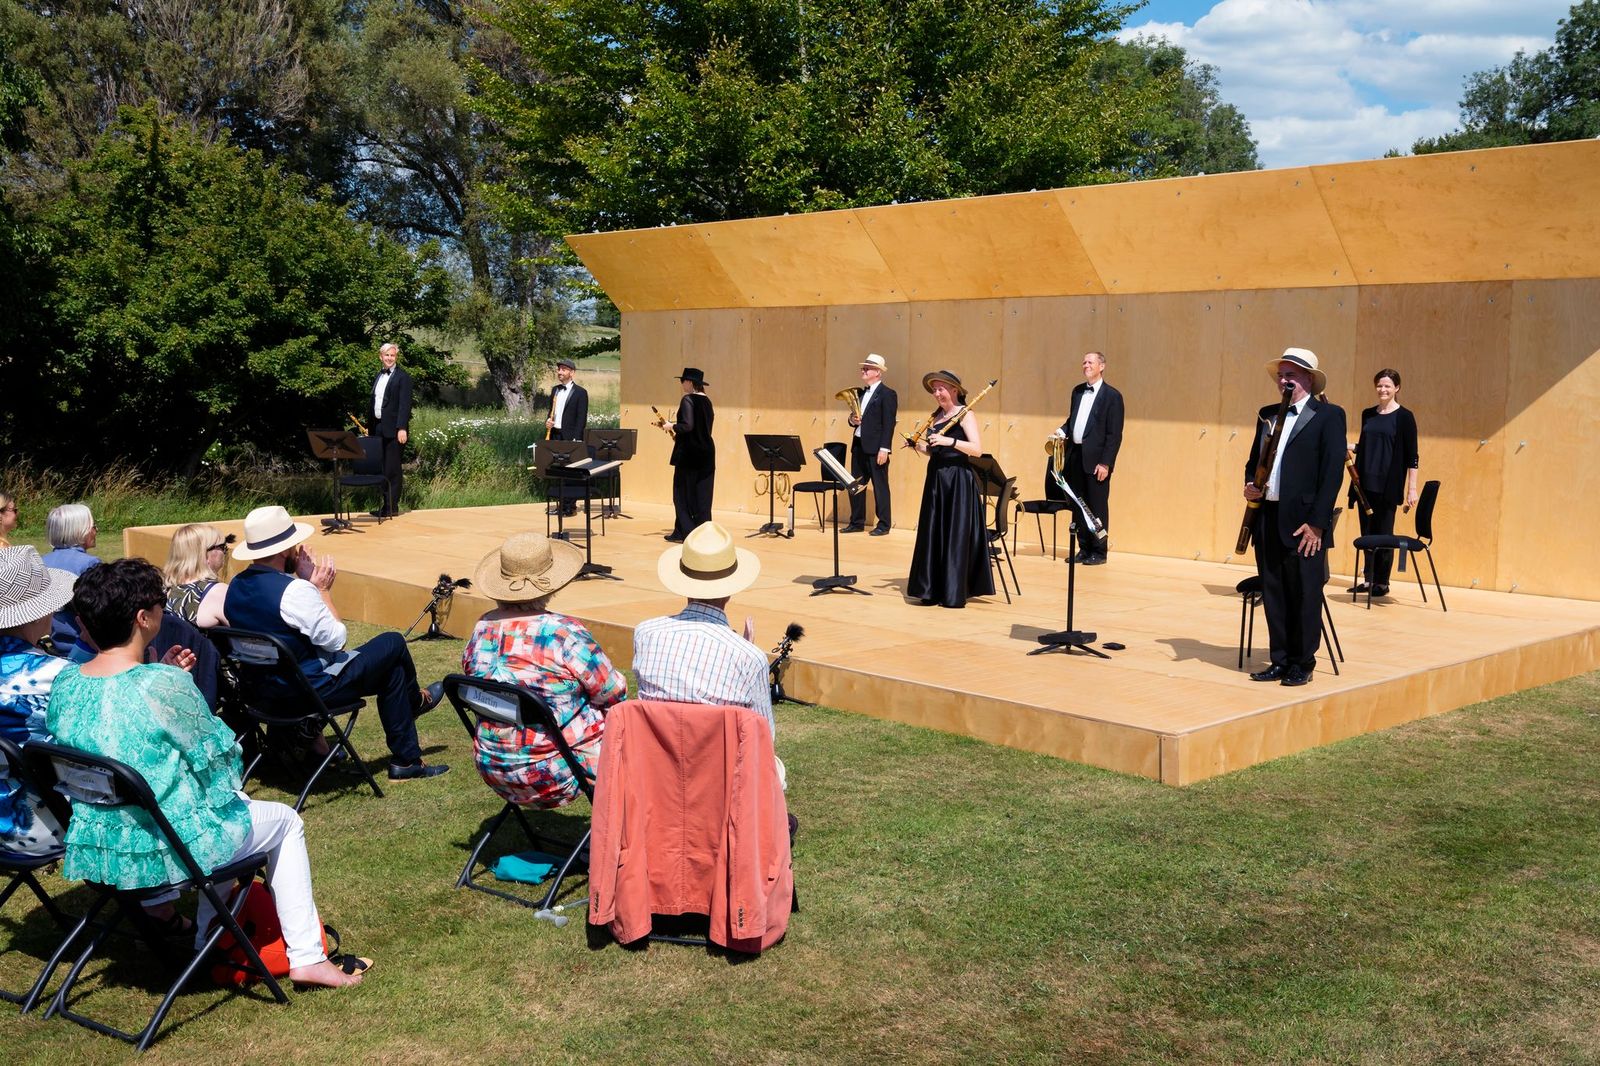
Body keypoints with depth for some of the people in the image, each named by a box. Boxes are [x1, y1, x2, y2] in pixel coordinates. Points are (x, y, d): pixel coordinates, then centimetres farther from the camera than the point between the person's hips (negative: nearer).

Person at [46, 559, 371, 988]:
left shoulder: (65, 683, -4)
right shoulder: (163, 686, -25)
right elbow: (216, 758, -13)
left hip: (96, 849, 8)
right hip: (170, 850, -8)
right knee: (285, 821, 19)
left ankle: (157, 903, 35)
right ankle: (307, 958, 20)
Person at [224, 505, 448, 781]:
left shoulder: (236, 585, 0)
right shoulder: (294, 591, -28)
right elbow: (335, 640, -17)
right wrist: (322, 589, -9)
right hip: (312, 690, -9)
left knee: (390, 669, 22)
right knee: (393, 644, 9)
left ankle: (406, 760, 31)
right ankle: (415, 701, 41)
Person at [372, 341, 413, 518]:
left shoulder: (403, 377, -5)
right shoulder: (378, 377, 17)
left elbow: (405, 404, -12)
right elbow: (374, 402, 18)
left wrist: (402, 428, -20)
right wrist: (370, 427, 15)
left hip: (394, 429, -7)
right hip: (379, 428, 7)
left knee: (392, 469, -4)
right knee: (383, 469, 9)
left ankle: (392, 508, 0)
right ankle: (386, 505, 14)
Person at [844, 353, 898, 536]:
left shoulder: (887, 394, -8)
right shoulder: (862, 393, 16)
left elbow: (889, 424, -14)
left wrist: (884, 448, -19)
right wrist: (852, 420, 0)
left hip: (875, 447, -8)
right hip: (858, 445, 8)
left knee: (880, 486, -1)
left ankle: (883, 525, 6)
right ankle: (857, 522, 20)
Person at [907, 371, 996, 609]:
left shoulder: (965, 415, -6)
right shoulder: (936, 416, 15)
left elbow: (977, 449, -17)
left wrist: (950, 441, -27)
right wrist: (920, 447, 1)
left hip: (958, 481, -7)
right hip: (935, 479, 7)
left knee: (956, 536, -4)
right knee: (932, 535, 5)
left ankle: (954, 593, 1)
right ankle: (932, 590, 10)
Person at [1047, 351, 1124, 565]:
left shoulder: (1112, 395, -7)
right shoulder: (1077, 391, 14)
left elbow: (1114, 434, -10)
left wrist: (1106, 463, -15)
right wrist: (1062, 431, 1)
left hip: (1095, 459, -6)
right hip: (1075, 455, 6)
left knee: (1097, 507, 0)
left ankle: (1098, 552, 8)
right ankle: (1084, 549, 19)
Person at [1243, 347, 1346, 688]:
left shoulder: (1328, 415, -4)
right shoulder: (1268, 414, 15)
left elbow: (1333, 472, -9)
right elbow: (1254, 460, 23)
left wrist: (1316, 522, -14)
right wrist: (1250, 485, 1)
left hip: (1303, 522, -6)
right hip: (1267, 517, 6)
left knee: (1304, 595, 1)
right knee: (1273, 593, 9)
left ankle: (1302, 664, 11)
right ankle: (1280, 660, 18)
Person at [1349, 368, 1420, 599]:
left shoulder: (1404, 416, -5)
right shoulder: (1368, 414, 11)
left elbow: (1412, 455, -6)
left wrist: (1412, 488, -10)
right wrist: (1351, 447, -2)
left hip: (1388, 484, -5)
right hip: (1366, 483, 5)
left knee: (1384, 533, 0)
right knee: (1367, 532, 9)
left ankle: (1382, 582, 8)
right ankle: (1368, 579, 17)